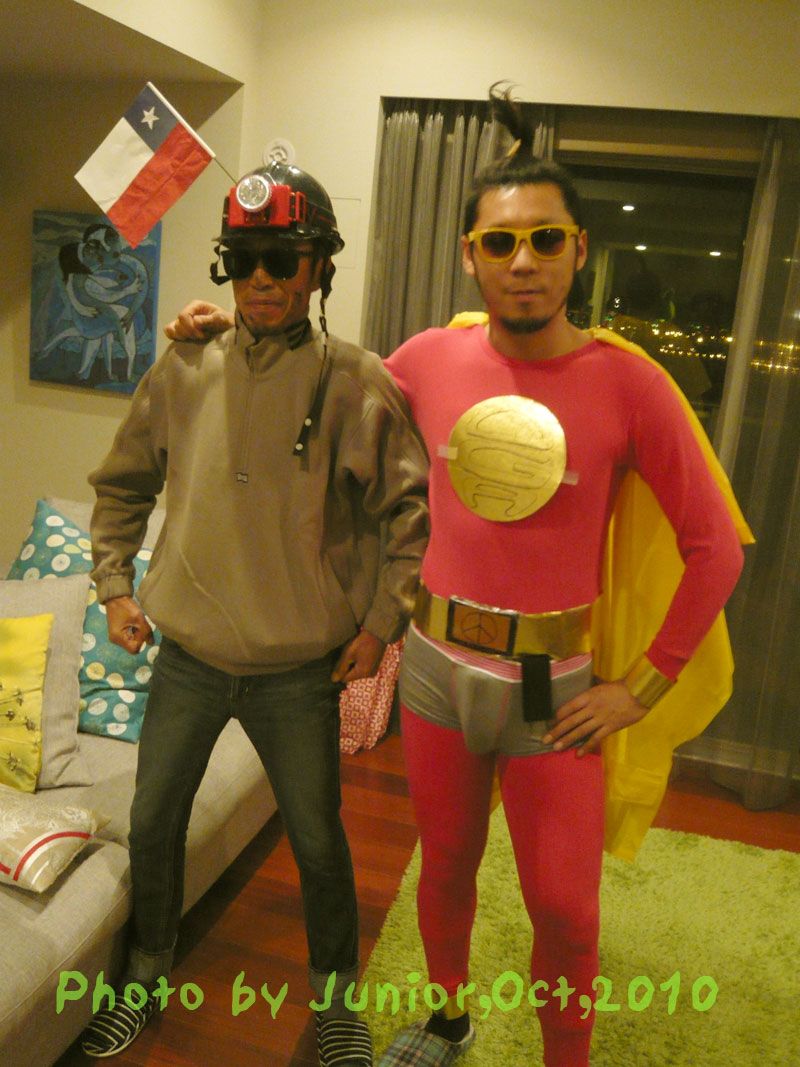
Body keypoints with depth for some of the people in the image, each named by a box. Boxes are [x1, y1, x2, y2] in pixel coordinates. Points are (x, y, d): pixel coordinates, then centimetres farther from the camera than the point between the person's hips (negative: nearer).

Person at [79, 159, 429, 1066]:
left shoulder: (356, 382, -10)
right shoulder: (185, 368, -2)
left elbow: (409, 508, -5)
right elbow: (122, 484, 10)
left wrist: (381, 623, -8)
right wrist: (114, 586, 6)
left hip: (301, 670, -3)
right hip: (186, 656, 3)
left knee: (318, 843, 13)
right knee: (152, 826, 18)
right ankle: (146, 977, 47)